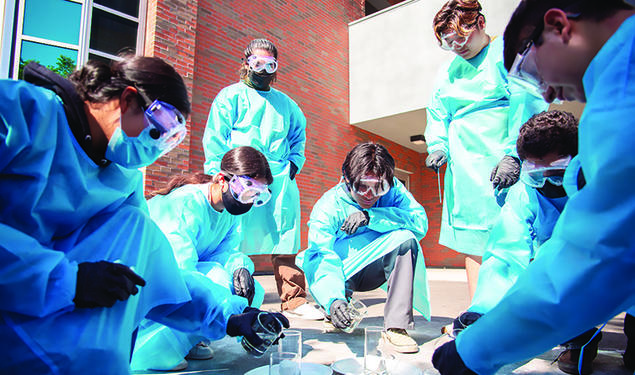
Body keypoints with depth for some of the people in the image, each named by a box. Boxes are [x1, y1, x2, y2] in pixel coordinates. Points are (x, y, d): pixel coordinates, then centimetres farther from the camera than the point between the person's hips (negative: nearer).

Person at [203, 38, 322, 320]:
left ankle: (293, 299, 3)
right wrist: (220, 175, -8)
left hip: (281, 179, 4)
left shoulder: (286, 103, 24)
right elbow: (214, 138, 3)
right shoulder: (231, 95, 11)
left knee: (286, 241, -1)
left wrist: (294, 161, 16)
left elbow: (299, 133, 34)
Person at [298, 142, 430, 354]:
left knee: (405, 237, -27)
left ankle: (396, 326, -25)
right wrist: (334, 298, -51)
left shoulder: (392, 190, -14)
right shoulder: (327, 207, -22)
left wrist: (371, 217, -37)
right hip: (343, 274, -2)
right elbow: (322, 257, -32)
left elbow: (420, 222, -28)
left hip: (373, 271, 2)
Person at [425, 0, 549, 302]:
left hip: (505, 160, -5)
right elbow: (437, 115, 25)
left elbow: (527, 103, -9)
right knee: (472, 242, 2)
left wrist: (513, 154, -18)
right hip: (464, 168, 6)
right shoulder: (448, 71, 22)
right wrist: (437, 147, 6)